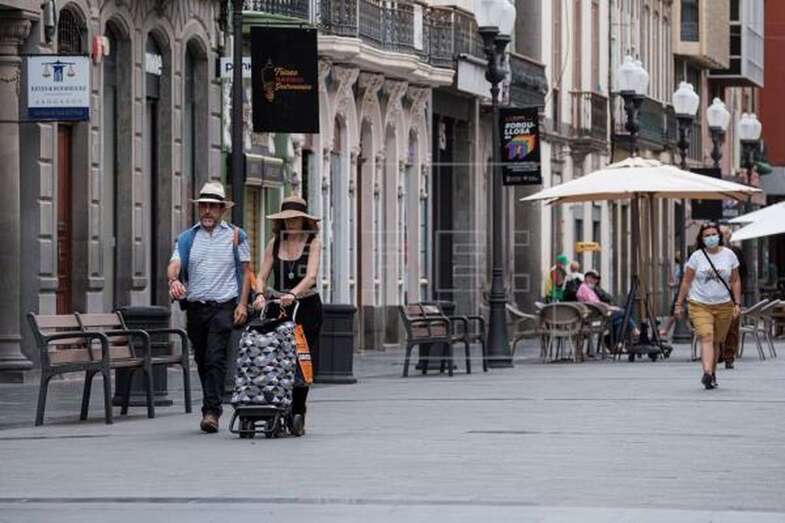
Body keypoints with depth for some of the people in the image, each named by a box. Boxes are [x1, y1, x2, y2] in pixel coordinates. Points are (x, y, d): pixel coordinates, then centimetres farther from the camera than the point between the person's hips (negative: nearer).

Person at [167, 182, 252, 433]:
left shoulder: (236, 236, 7)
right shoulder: (187, 238, 11)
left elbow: (245, 271, 8)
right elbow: (174, 264, -3)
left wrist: (243, 304, -3)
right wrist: (173, 280, -27)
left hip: (223, 306, -3)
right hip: (195, 306, 3)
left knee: (216, 358, -15)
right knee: (202, 361, 10)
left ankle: (211, 411, -19)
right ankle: (212, 408, 23)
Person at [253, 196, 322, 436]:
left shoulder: (313, 243, -1)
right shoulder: (275, 243, 7)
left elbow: (311, 276, -15)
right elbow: (262, 276, 3)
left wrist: (292, 294, -32)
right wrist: (260, 294, -18)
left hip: (306, 306, -2)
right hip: (278, 307, 2)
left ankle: (297, 415, 5)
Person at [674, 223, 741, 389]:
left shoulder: (729, 255, 4)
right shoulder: (696, 257, -1)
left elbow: (735, 281, 10)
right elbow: (686, 281, 3)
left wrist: (737, 303, 3)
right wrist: (679, 303, 2)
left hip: (723, 306, 2)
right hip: (700, 305, -2)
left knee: (716, 341, 9)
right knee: (706, 338, -18)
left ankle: (712, 372, 25)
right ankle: (707, 373, -31)